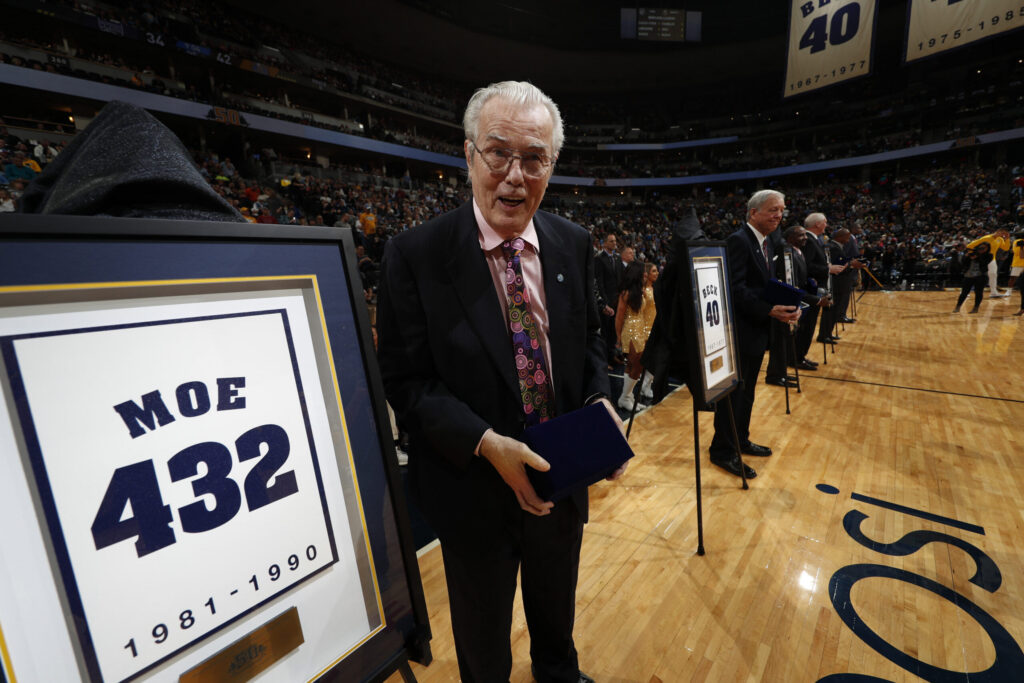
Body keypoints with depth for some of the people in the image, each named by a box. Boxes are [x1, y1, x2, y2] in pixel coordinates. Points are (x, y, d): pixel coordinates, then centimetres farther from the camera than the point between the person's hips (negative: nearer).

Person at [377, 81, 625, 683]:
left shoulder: (574, 245, -4)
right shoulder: (415, 255, -18)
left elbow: (589, 337, 5)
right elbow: (407, 380, -16)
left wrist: (599, 399, -13)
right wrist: (485, 443, -28)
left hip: (561, 474, 5)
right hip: (474, 484, -4)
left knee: (557, 603, 35)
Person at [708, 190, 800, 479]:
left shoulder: (763, 243, 15)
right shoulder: (739, 240, -14)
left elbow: (767, 284, 17)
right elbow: (735, 288, -23)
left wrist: (787, 306, 0)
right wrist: (769, 311, -27)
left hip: (756, 331, 10)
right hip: (740, 331, -10)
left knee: (746, 390, 19)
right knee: (733, 391, 0)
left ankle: (740, 440, 35)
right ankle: (723, 451, 14)